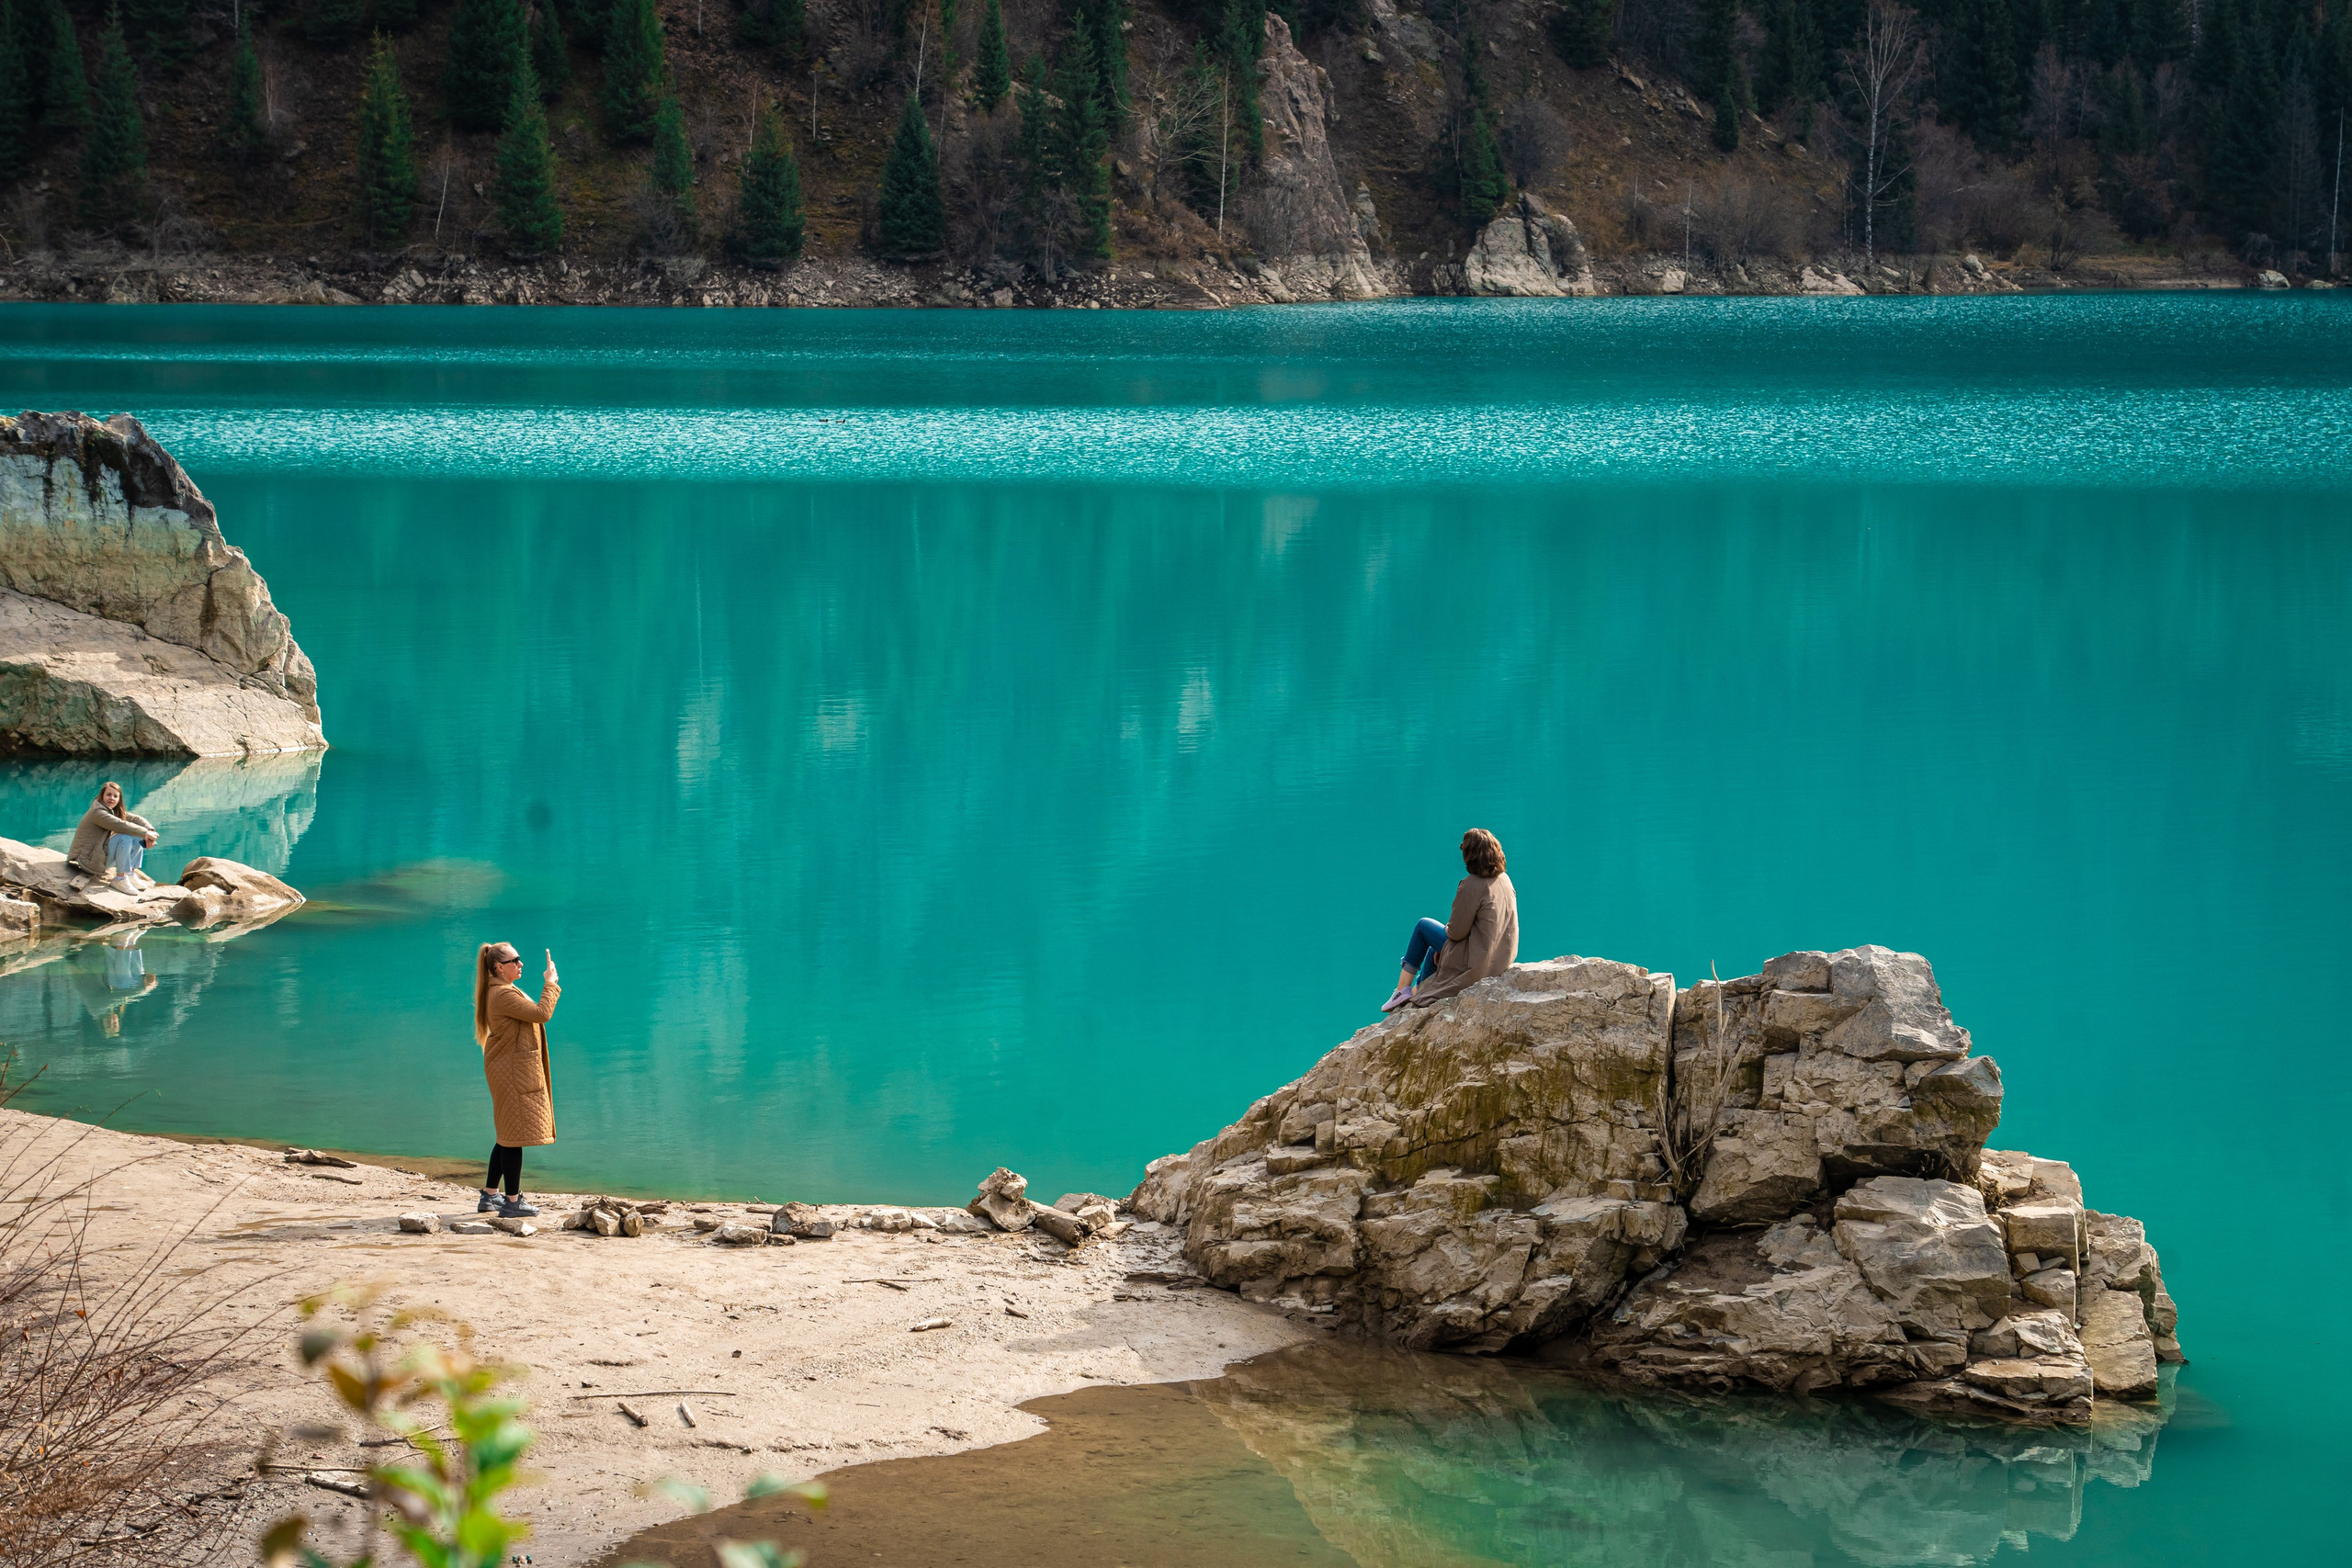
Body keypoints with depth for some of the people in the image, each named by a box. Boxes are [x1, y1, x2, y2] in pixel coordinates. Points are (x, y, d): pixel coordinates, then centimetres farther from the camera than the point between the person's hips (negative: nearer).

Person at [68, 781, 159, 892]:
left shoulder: (114, 811, 11)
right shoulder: (97, 812, -18)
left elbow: (136, 818, 6)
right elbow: (120, 825, -29)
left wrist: (150, 830, -15)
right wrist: (145, 833, -26)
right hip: (88, 860, -9)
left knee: (138, 838, 1)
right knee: (125, 838, -27)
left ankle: (130, 874, 0)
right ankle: (120, 879, -23)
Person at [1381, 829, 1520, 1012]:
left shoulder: (1471, 885, -22)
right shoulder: (1505, 880, 2)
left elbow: (1457, 931, -18)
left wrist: (1448, 928, 5)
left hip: (1478, 961, -8)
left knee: (1423, 926, 15)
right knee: (1435, 951, 32)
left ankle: (1402, 991, 22)